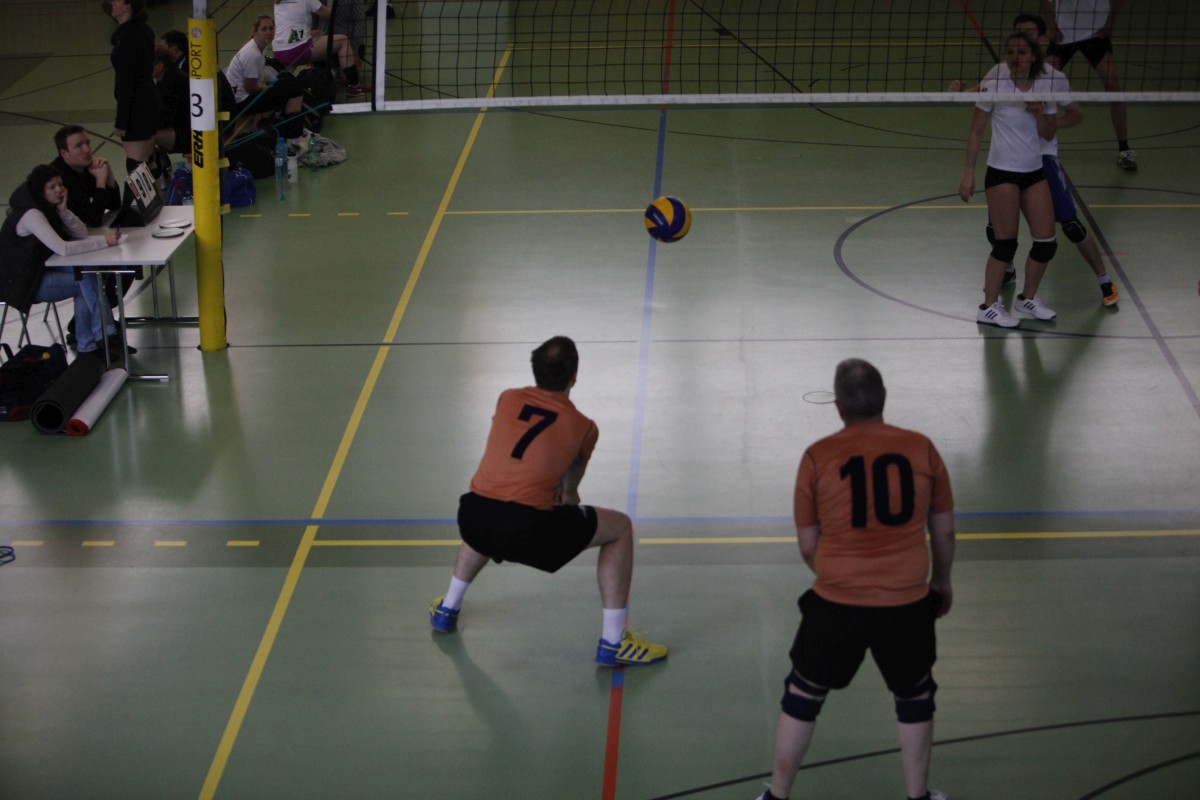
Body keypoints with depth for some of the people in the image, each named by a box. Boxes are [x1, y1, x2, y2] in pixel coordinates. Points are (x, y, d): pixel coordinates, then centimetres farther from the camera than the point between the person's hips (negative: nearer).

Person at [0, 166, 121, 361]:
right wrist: (104, 240, -33)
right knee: (87, 282, -19)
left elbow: (81, 233, -2)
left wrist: (63, 210, -17)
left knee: (87, 274, -14)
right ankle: (104, 336, -9)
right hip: (21, 282, -8)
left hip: (40, 269, 8)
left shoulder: (48, 206, 3)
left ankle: (87, 345, -11)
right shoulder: (31, 214, -25)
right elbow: (63, 249, -34)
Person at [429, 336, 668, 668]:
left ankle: (447, 609, 53)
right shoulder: (584, 427, 6)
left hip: (471, 518, 5)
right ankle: (612, 643, 12)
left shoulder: (507, 400, 15)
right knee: (620, 529, 13)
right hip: (526, 528, -5)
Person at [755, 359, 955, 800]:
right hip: (907, 603, 1)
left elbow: (808, 546, 1)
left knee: (802, 696, 17)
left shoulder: (818, 457, -8)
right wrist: (941, 580, 25)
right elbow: (944, 532, 7)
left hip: (836, 603, -1)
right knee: (914, 696, 23)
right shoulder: (921, 449, -4)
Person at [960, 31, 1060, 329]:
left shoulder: (1046, 86, 3)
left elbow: (1048, 134, 7)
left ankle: (1028, 298, 25)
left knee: (1046, 242, 4)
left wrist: (1040, 114, -14)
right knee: (1006, 243, -4)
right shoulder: (994, 86, -9)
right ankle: (989, 307, 9)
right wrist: (968, 173, -7)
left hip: (1034, 172, 5)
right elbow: (976, 130, -4)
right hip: (1002, 173, -5)